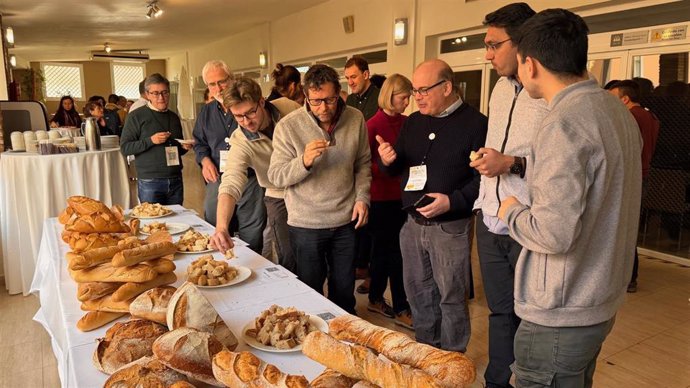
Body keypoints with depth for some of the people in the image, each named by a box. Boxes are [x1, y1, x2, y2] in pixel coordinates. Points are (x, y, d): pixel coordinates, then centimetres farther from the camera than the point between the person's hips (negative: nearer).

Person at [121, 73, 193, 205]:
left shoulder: (174, 117, 14)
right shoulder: (137, 116, -2)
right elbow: (124, 148, -6)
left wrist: (184, 147, 3)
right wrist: (150, 141, -18)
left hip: (175, 180, 5)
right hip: (150, 182, -5)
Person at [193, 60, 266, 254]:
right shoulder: (206, 111, 12)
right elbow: (199, 143, 22)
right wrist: (205, 160, 3)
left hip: (250, 181, -4)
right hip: (217, 181, 5)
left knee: (252, 242, 4)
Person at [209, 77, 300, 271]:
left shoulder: (288, 107, -19)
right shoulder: (240, 143, -26)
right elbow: (231, 184, -38)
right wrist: (221, 227, -53)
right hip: (279, 198, -2)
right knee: (289, 258, -6)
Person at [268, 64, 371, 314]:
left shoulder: (355, 120, -4)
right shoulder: (288, 127, -13)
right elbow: (276, 176, -13)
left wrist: (362, 197, -3)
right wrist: (304, 161, -30)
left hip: (346, 220, 3)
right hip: (305, 225, -2)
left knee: (344, 290, 19)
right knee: (310, 290, 14)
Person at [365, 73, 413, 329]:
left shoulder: (406, 123, 6)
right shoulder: (374, 125, -10)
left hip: (400, 195, 6)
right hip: (381, 197, -6)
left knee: (384, 250, 15)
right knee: (394, 253, 1)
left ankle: (376, 299, 31)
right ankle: (401, 309, 13)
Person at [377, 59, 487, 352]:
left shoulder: (475, 124, -9)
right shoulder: (414, 122, 10)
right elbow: (396, 170, 15)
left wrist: (452, 201, -24)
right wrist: (388, 160, -7)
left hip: (450, 227, -6)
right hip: (413, 224, 6)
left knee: (451, 297, 8)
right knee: (418, 293, 18)